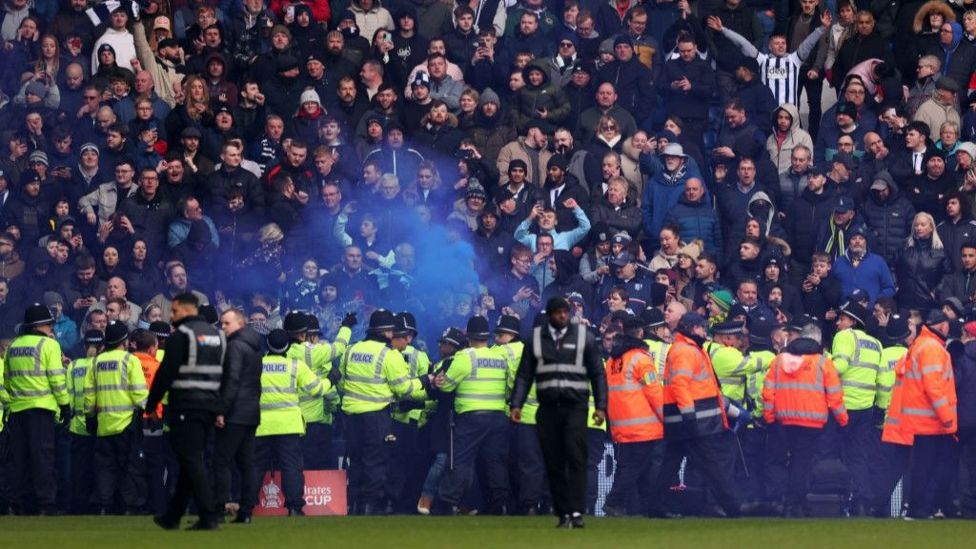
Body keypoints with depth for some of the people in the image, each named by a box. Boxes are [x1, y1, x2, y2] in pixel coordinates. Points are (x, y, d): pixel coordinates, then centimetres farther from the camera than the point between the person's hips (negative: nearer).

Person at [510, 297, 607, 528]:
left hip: (575, 407, -2)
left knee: (575, 458, -15)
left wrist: (601, 406, -1)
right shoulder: (536, 338, 10)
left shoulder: (583, 337, 7)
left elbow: (598, 373, 8)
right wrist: (516, 404, 0)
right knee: (553, 463, 2)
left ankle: (577, 512, -19)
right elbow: (524, 374, 11)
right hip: (547, 408, 2)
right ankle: (563, 514, 8)